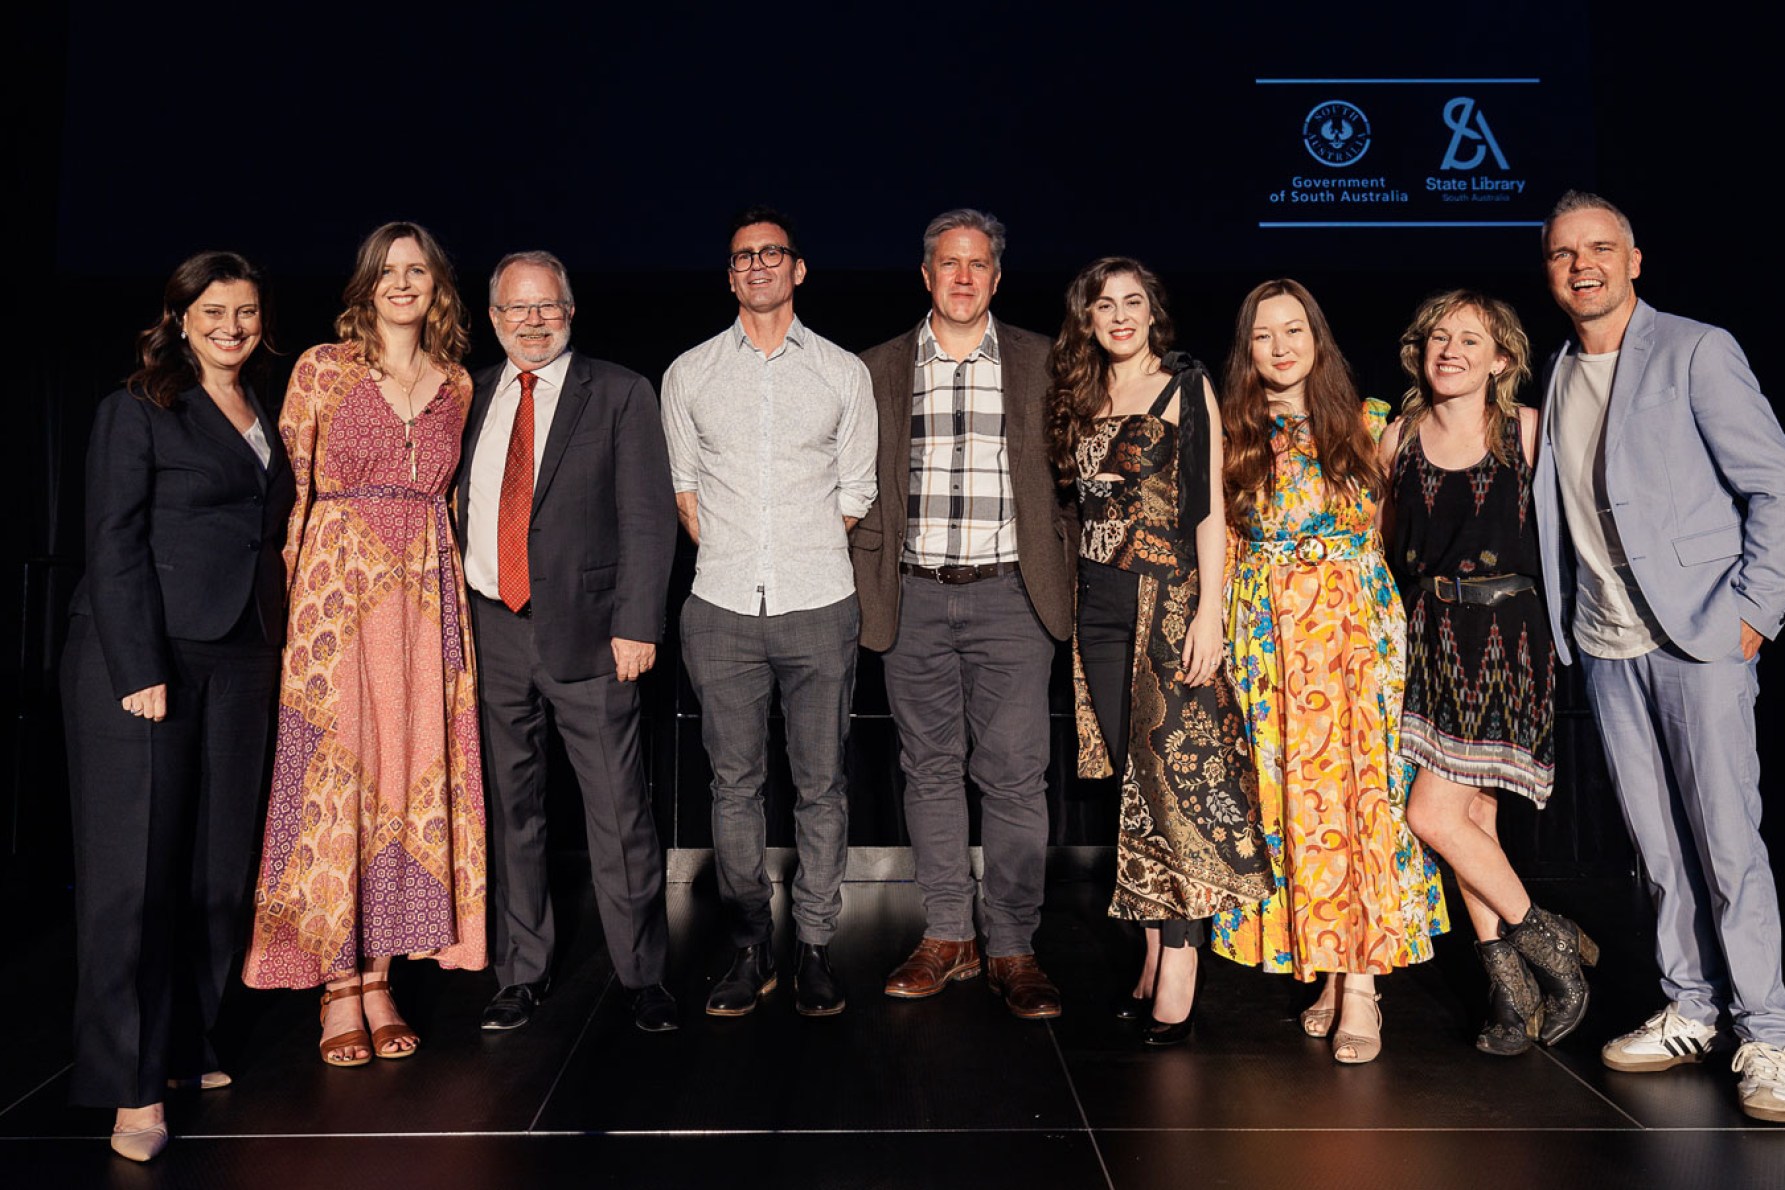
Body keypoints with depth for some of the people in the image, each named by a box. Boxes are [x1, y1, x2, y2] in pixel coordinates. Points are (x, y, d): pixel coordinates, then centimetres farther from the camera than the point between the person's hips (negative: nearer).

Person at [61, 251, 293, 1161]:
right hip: (139, 658, -5)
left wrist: (272, 655, 9)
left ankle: (184, 1050, 19)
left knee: (218, 867, 6)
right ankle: (135, 1086, 4)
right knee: (135, 868, -3)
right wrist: (141, 670, -14)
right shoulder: (138, 410, 0)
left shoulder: (264, 417, 17)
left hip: (238, 661, 6)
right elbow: (114, 545, -7)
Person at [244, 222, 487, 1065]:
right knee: (334, 776, -3)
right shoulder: (321, 369, 3)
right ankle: (338, 990, 7)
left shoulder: (457, 385, 11)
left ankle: (379, 977, 13)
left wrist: (436, 575, 9)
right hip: (337, 588, -3)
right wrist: (291, 597, -5)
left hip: (427, 593, 3)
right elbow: (288, 490, 1)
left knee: (412, 771, 2)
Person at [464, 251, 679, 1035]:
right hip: (491, 631, 4)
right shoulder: (471, 397, 13)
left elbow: (648, 519, -4)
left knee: (619, 813, 1)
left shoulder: (619, 395, 2)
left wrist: (637, 624, -12)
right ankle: (523, 974, 25)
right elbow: (452, 510, 15)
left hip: (585, 631, -3)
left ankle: (642, 975, 16)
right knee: (509, 810, 11)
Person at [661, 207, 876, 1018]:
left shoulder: (843, 372, 8)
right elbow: (682, 487, 15)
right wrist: (729, 557, 9)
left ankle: (815, 949, 15)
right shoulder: (688, 374, 9)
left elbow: (855, 492, 11)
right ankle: (751, 950, 17)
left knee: (821, 783, 3)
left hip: (820, 608, 0)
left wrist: (808, 560, 8)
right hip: (722, 610, 1)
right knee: (734, 783, 5)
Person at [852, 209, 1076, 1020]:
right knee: (930, 769, 8)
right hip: (915, 597, 2)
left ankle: (1014, 949, 10)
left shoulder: (1041, 363, 7)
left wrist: (1060, 565, 2)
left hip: (1010, 595, -1)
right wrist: (872, 573, 5)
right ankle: (947, 937, 20)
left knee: (1014, 775, -2)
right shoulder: (881, 368, 10)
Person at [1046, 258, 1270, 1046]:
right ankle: (1154, 960, 15)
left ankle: (1177, 979, -2)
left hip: (1170, 601, -5)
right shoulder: (1079, 400, 16)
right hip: (1100, 607, 5)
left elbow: (1209, 507, -5)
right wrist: (1072, 601, 9)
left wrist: (1210, 610, -14)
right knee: (1134, 783, 7)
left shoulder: (1186, 388, 1)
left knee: (1175, 774, -7)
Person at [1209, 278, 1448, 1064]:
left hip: (1359, 627, -1)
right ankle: (1329, 972, 11)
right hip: (1268, 636, 1)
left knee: (1360, 789, -5)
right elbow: (1224, 543, 11)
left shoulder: (1369, 423, 7)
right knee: (1290, 796, 0)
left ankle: (1361, 985, -1)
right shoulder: (1232, 435, 9)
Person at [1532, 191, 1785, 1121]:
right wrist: (1563, 623, 8)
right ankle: (1689, 1011, 21)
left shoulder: (1696, 352, -3)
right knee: (1657, 843, 10)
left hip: (1698, 635, -5)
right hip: (1605, 648, 5)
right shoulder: (1555, 379, 13)